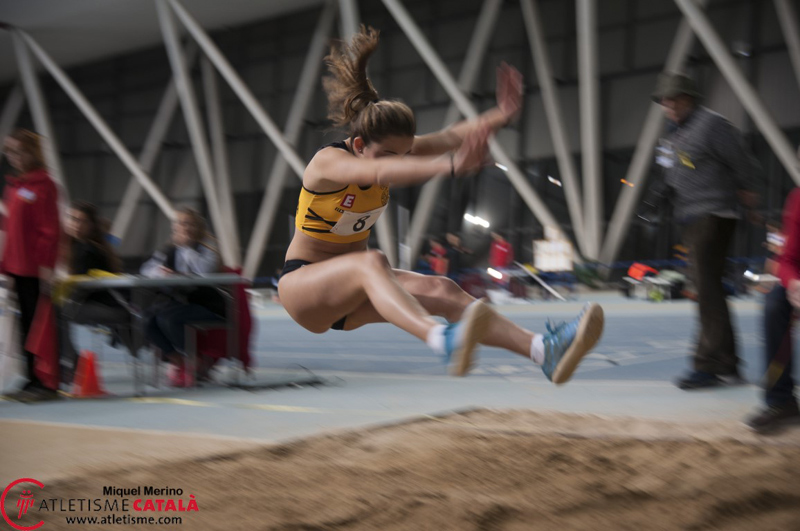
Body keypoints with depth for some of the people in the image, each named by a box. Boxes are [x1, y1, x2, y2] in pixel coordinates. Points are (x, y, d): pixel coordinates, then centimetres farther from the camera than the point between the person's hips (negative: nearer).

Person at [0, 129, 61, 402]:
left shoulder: (43, 185, -11)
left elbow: (50, 230, -15)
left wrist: (46, 266, -19)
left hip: (35, 268, -8)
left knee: (41, 324, -4)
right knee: (27, 325, 12)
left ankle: (47, 382, 1)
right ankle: (33, 380, 19)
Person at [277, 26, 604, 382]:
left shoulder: (391, 149, -3)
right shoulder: (328, 161, -23)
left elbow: (449, 137, -19)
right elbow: (378, 173, -46)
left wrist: (499, 116, -37)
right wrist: (449, 165, -61)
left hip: (354, 281, 6)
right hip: (302, 284, -6)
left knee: (442, 292, -18)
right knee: (372, 262, -38)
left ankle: (542, 350, -30)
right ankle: (444, 342, -62)